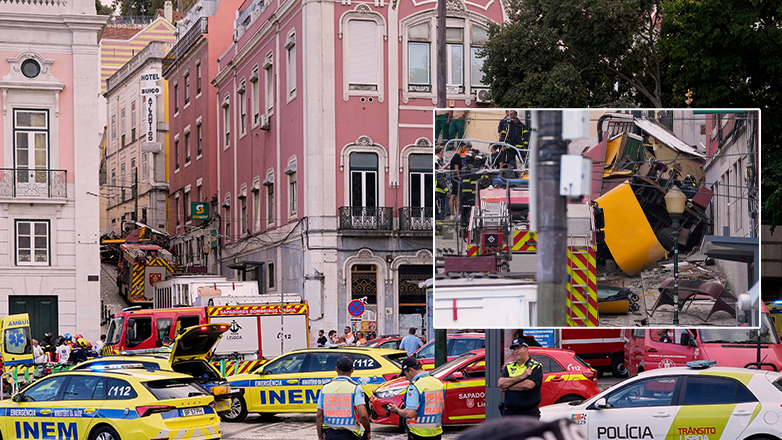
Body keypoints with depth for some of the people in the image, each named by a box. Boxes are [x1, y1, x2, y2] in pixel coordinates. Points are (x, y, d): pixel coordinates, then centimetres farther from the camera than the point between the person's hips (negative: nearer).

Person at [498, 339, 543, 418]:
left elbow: (528, 385, -15)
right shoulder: (509, 366, 15)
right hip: (509, 412, 4)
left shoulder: (536, 366, 1)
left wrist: (507, 388, -4)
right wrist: (521, 376, -10)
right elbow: (500, 383, -2)